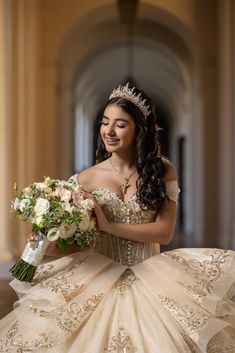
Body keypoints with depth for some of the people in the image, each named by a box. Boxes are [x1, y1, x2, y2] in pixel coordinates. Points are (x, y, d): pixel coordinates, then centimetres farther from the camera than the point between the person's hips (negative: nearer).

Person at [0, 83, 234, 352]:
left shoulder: (162, 171, 2)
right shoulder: (87, 178, 2)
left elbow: (165, 232, -6)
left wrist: (108, 225, -15)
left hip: (150, 274, 0)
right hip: (100, 275, 1)